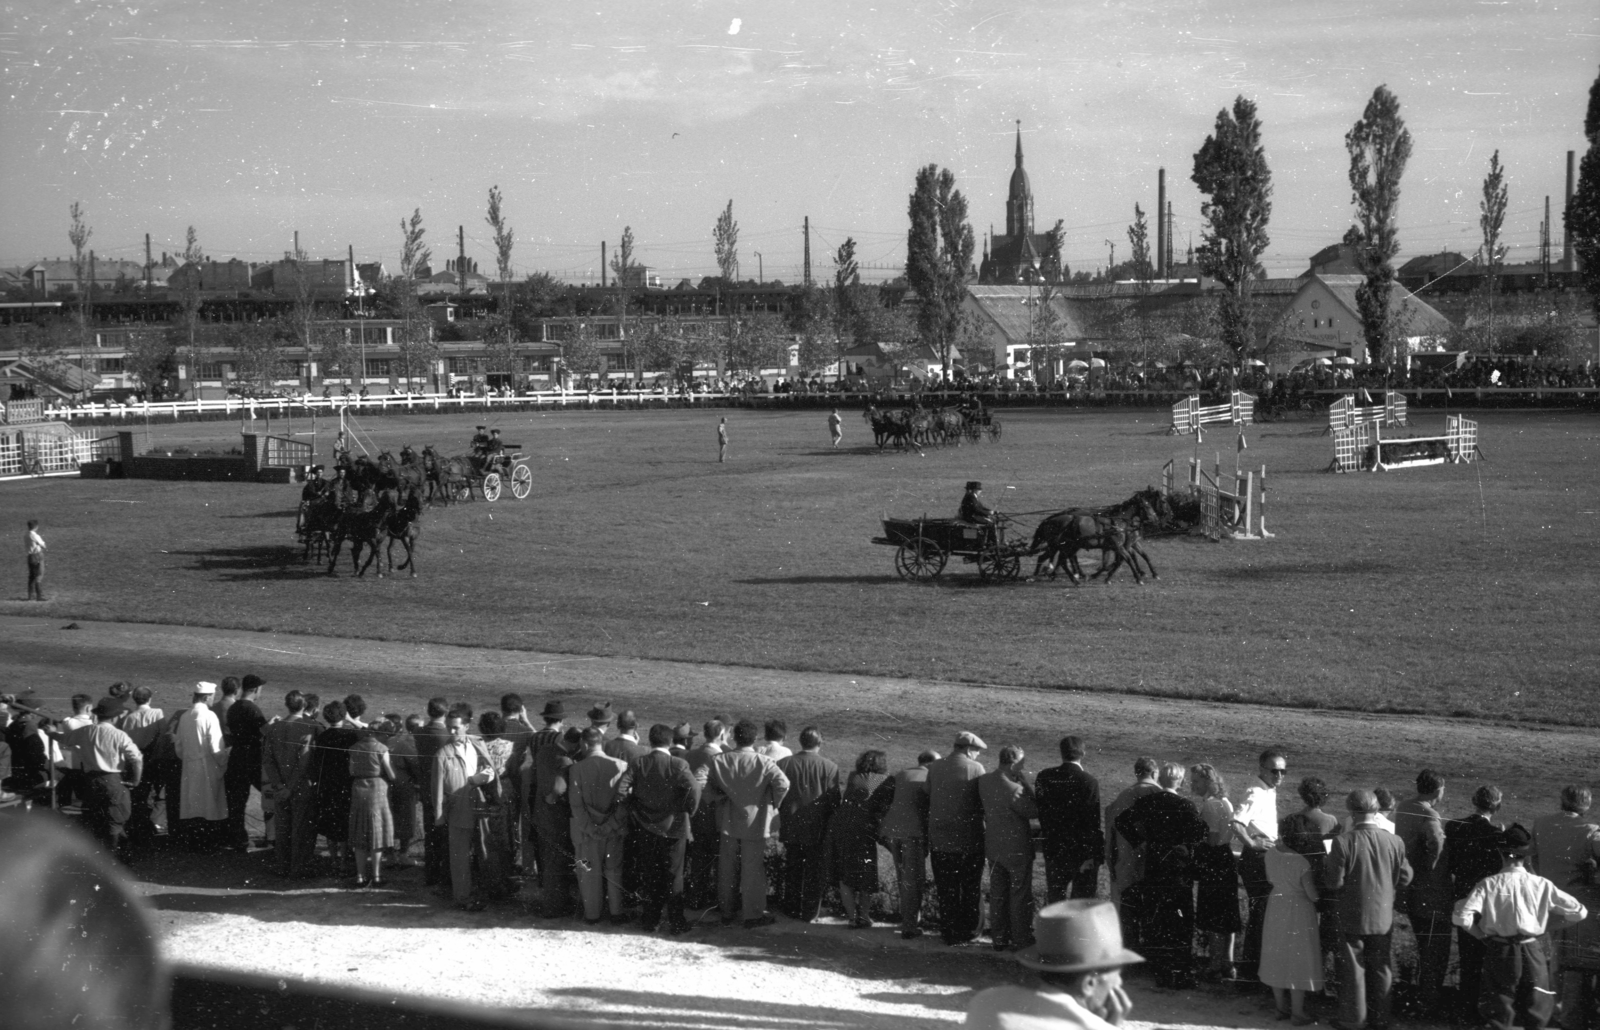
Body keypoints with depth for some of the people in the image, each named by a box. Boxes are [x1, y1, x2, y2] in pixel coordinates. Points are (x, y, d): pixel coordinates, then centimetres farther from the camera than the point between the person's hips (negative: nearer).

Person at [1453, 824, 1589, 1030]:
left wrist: (1483, 935, 0)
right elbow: (1579, 912, 1)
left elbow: (1462, 916, -17)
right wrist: (1547, 923, 12)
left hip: (1499, 951, -1)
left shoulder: (1489, 885, -7)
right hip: (1532, 952, 1)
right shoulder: (1541, 885, -3)